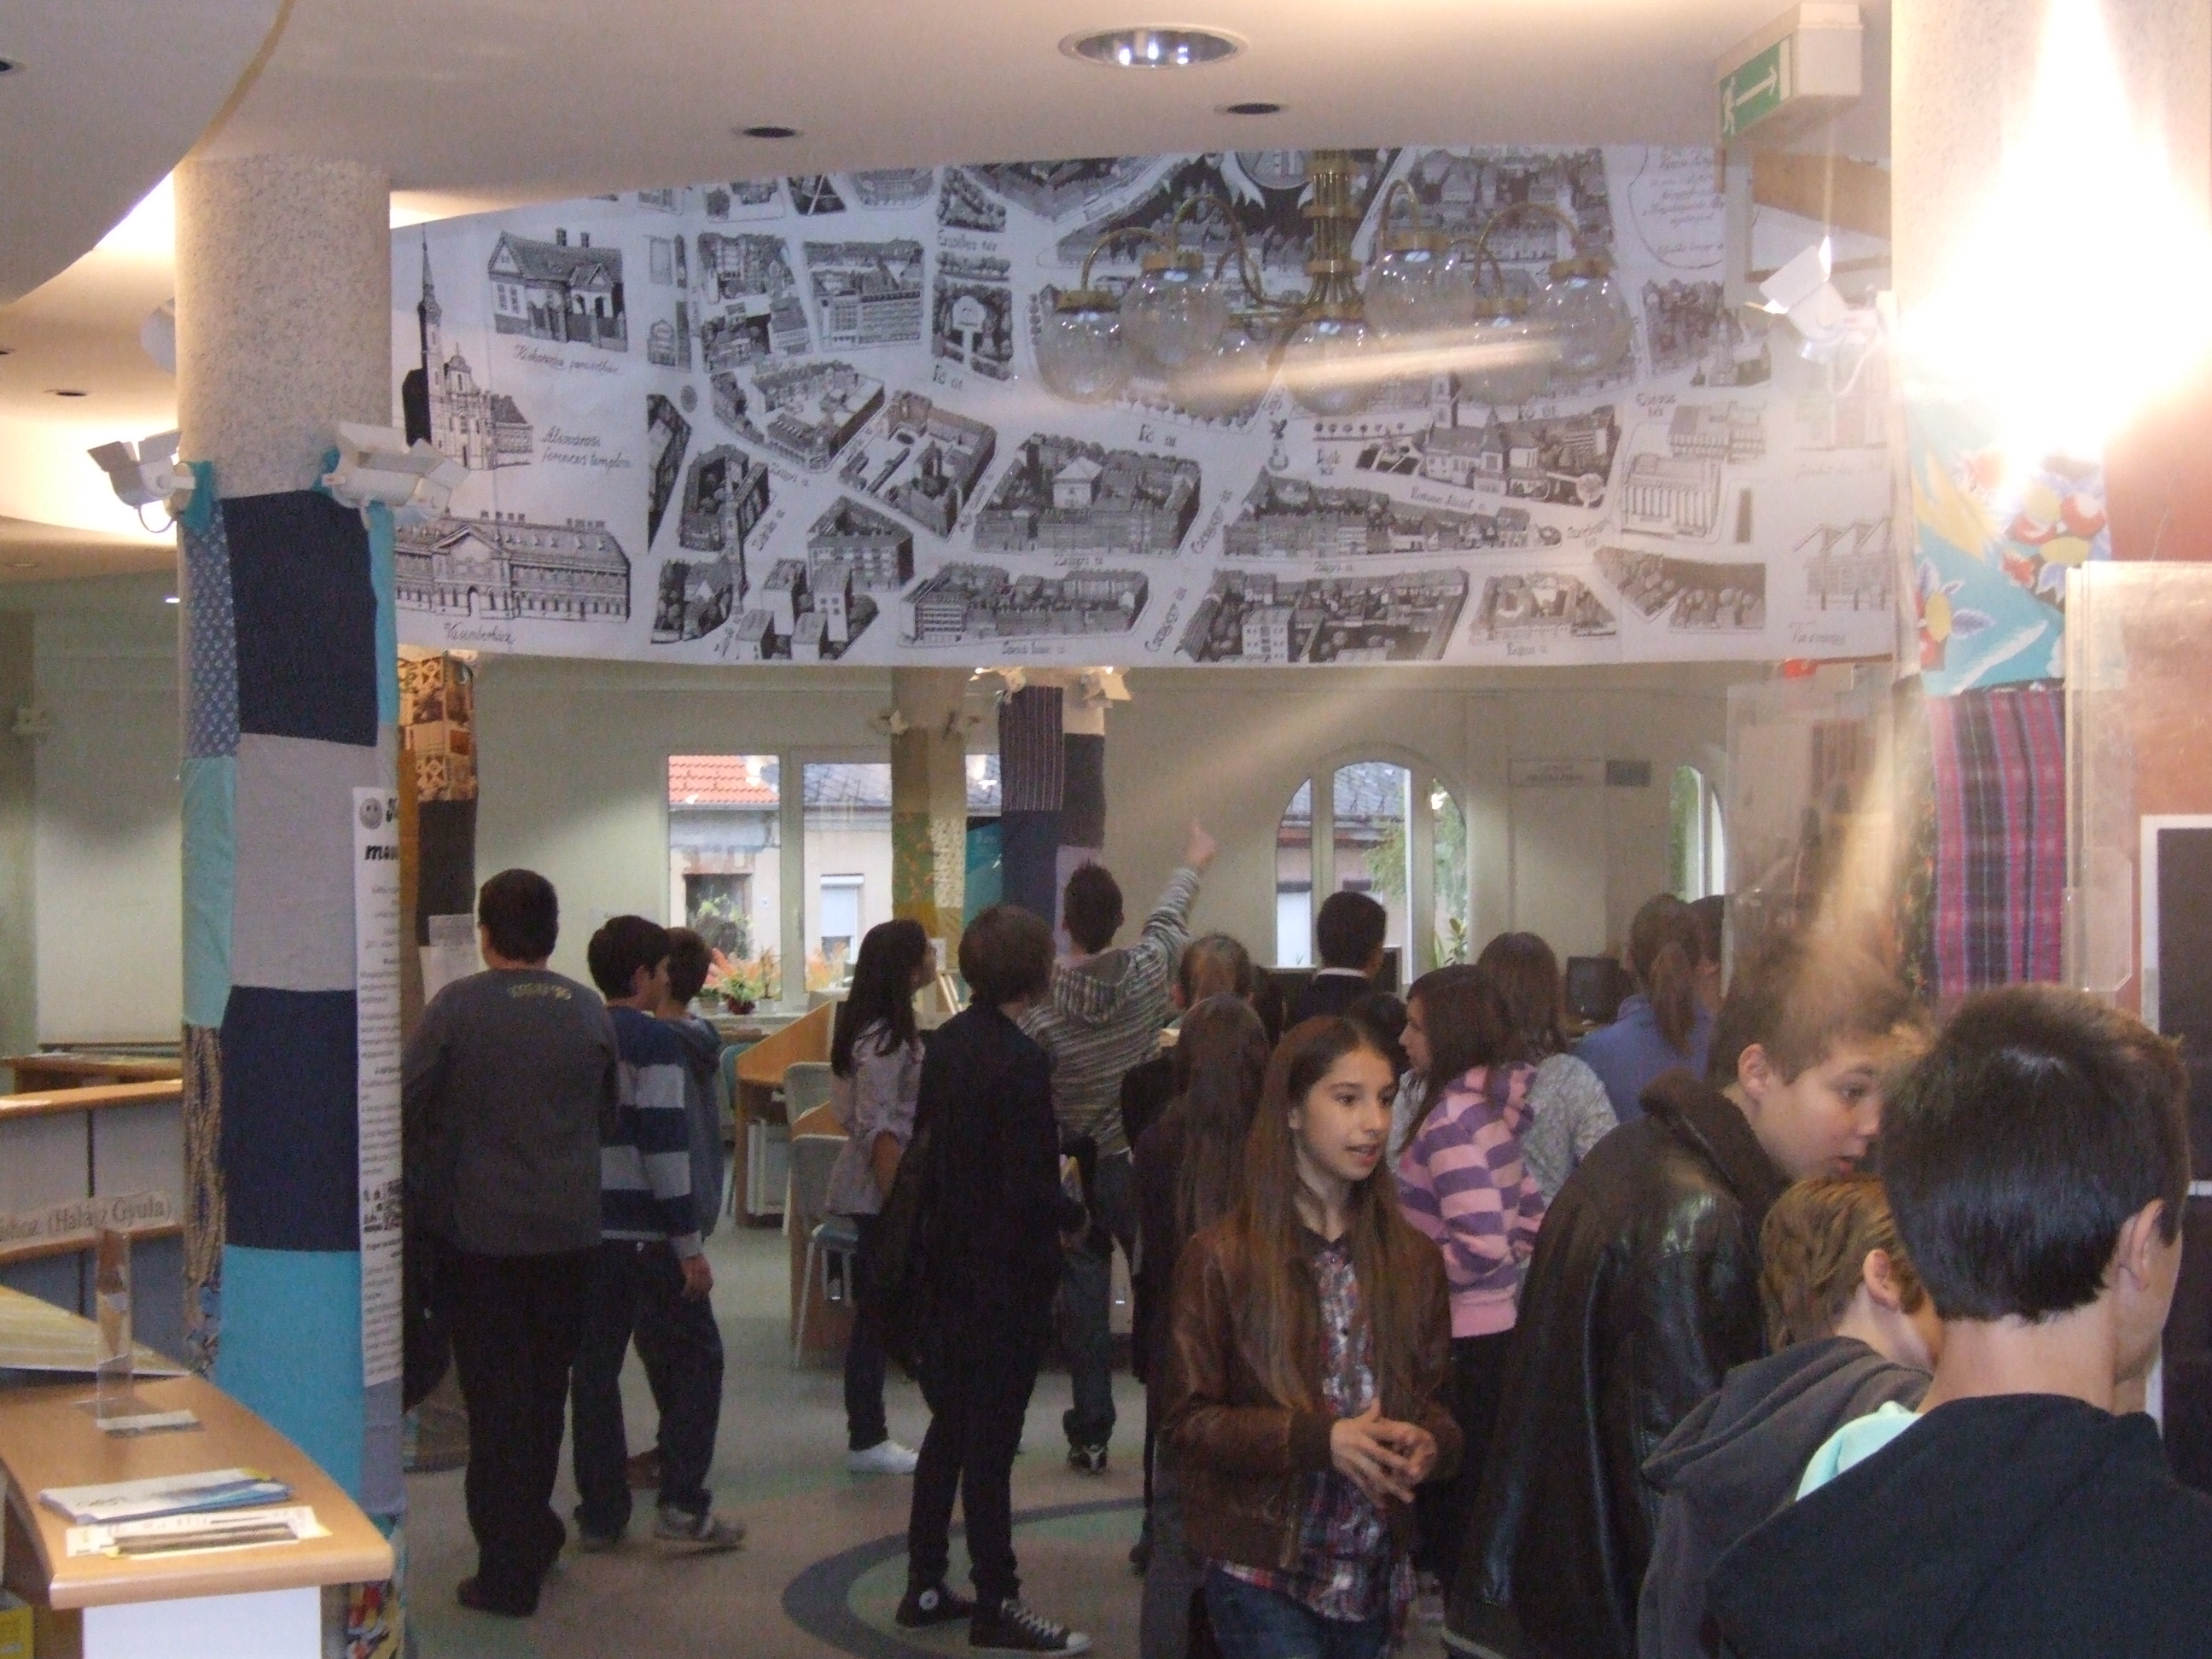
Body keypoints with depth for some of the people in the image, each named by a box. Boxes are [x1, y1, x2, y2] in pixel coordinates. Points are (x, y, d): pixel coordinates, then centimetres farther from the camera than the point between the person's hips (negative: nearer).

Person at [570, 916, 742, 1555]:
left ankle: (599, 1513, 12)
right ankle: (682, 1505, -1)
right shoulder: (654, 1041, -11)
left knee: (594, 1369, 10)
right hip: (643, 1233, -7)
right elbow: (664, 1144, -16)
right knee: (694, 1360, 4)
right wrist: (690, 1245, -14)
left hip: (582, 1232, 7)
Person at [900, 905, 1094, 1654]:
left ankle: (925, 1586, 24)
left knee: (949, 1427, 16)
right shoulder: (1022, 1061, -21)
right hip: (1006, 1275, -8)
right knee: (991, 1439, -1)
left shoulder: (948, 1041, 4)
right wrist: (1074, 1214, -4)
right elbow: (1029, 1189, -24)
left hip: (950, 1265, 8)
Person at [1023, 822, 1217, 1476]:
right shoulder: (1146, 973, -8)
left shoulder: (1038, 1004, -14)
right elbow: (1169, 922, 14)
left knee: (1084, 1299, 6)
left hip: (1073, 1174, -1)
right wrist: (1192, 866, 32)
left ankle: (1090, 1435, 8)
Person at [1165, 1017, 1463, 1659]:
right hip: (1264, 1574, -4)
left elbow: (1437, 1401, 11)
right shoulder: (1223, 1257, -6)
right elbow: (1190, 1423, -7)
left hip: (1374, 1574, 4)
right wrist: (1319, 1439, -21)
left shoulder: (1412, 1258, 7)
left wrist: (1429, 1445, -13)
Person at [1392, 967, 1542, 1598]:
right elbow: (1530, 1220, 17)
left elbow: (1481, 1247, -25)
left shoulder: (1450, 1119, -18)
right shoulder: (1494, 1107, 9)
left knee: (1449, 1508, 1)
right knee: (1481, 1503, 17)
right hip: (1496, 1327, 9)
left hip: (1457, 1343, -9)